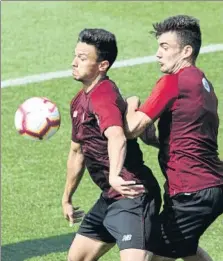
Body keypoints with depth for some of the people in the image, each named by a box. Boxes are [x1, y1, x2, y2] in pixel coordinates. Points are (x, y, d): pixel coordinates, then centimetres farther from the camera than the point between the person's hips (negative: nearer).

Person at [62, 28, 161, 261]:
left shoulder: (103, 95, -19)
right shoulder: (79, 102, 12)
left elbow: (117, 138, -39)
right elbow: (77, 152, 25)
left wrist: (114, 175, -57)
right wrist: (67, 198, 31)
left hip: (132, 195, -11)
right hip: (110, 198, 11)